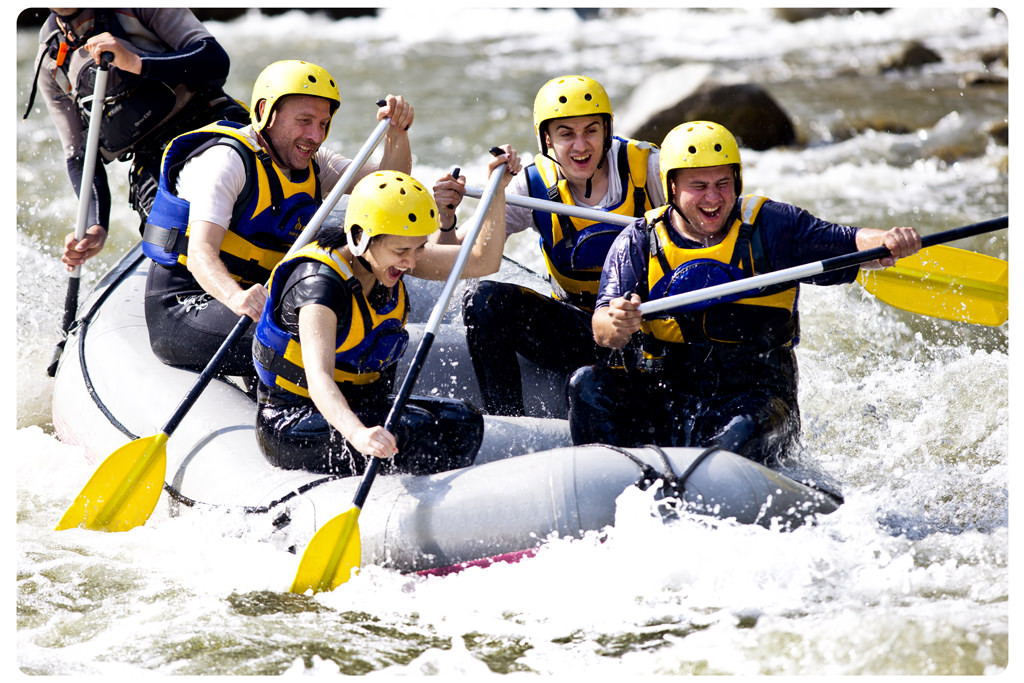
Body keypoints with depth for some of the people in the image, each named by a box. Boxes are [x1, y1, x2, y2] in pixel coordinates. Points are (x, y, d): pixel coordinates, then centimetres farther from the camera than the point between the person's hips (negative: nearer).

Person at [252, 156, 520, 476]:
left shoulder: (387, 258, -1)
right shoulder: (319, 283, -26)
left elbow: (481, 262, 4)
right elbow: (318, 376, -39)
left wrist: (497, 188, -9)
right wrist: (357, 433, -58)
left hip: (361, 407, 8)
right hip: (291, 423, -8)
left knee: (462, 420, -11)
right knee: (411, 430, -29)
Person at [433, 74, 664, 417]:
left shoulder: (645, 167, -11)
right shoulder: (535, 187, -5)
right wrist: (446, 218, -29)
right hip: (579, 327, 3)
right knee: (485, 301, -20)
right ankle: (506, 418, -11)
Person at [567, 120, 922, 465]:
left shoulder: (771, 227, 4)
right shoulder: (638, 243, 4)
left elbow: (850, 245, -5)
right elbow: (603, 332, -7)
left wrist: (888, 241, -29)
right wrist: (616, 324, -32)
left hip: (752, 396, -2)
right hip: (659, 395, 2)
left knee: (744, 432, -35)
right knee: (588, 385, -22)